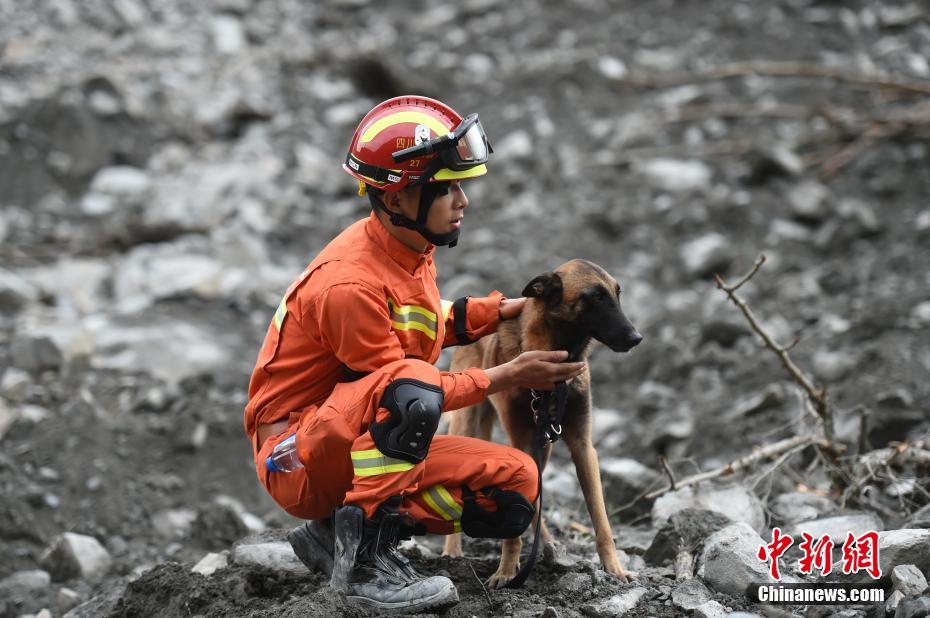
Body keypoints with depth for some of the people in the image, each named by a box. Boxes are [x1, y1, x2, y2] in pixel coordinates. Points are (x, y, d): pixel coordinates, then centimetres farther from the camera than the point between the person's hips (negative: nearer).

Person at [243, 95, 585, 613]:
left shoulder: (411, 251, 2)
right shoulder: (349, 284, -25)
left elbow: (427, 325, 19)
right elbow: (405, 389, -20)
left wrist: (500, 312, 5)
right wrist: (508, 376, -19)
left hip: (375, 448, 10)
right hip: (300, 456, -9)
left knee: (516, 485, -4)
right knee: (407, 387, -37)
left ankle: (337, 532, 3)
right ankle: (363, 560, -25)